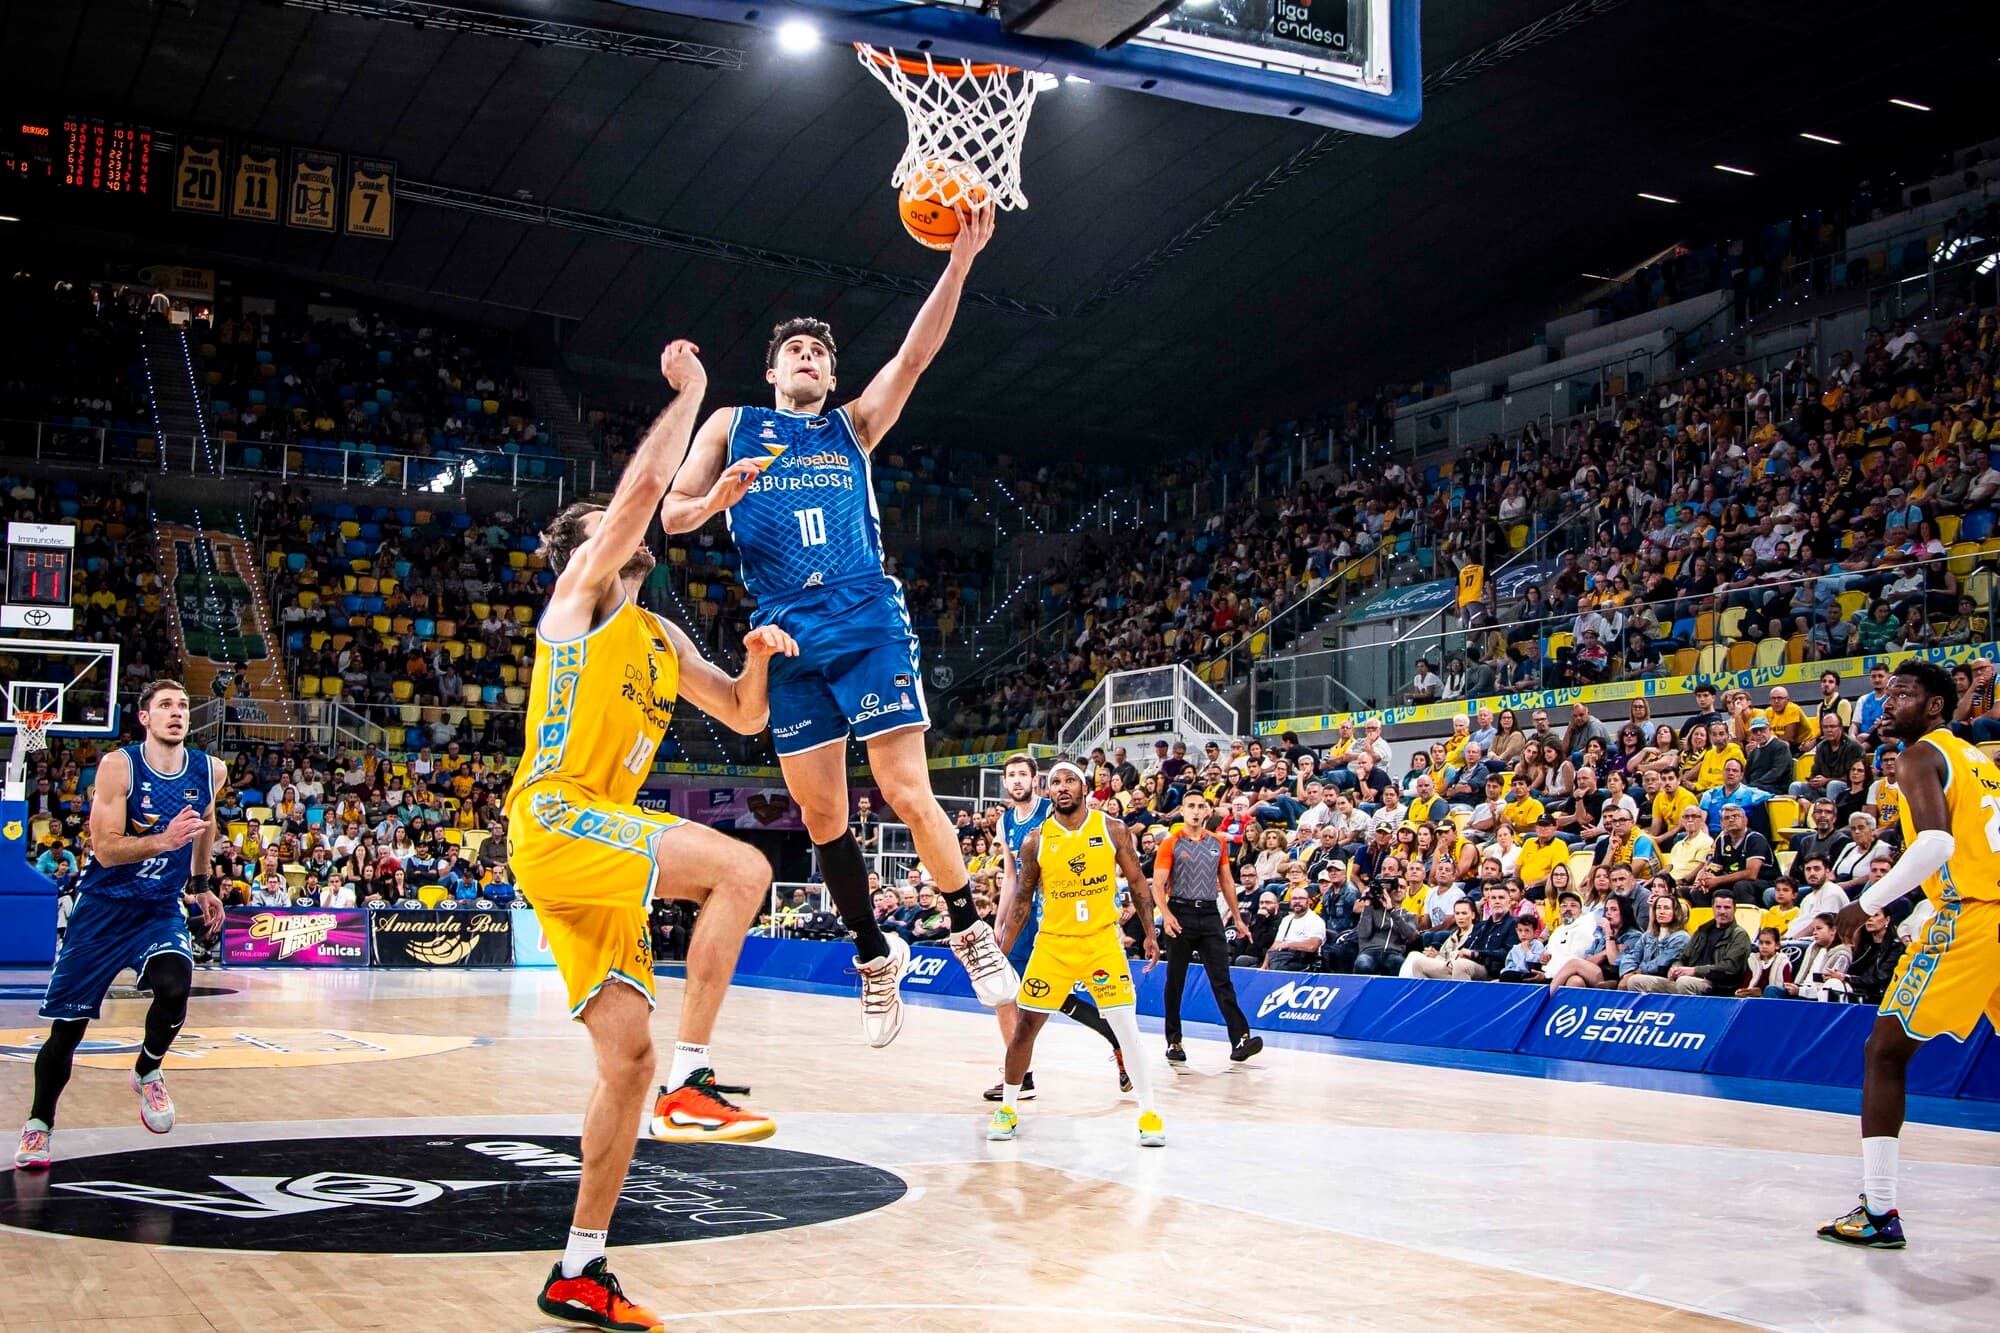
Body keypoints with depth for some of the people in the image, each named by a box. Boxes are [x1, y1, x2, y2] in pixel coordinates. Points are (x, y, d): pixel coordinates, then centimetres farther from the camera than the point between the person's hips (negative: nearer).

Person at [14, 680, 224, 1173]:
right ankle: (39, 1123, 24)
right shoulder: (118, 766, -16)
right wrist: (162, 841, -38)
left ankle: (146, 1072, 3)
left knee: (174, 988, -26)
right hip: (102, 907, -2)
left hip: (161, 908, 2)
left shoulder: (210, 772, -4)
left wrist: (200, 883, 22)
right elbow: (105, 849, -23)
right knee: (68, 1025, 2)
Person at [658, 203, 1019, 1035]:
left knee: (908, 794, -10)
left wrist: (960, 260, -10)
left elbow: (917, 352, 2)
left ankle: (970, 931, 9)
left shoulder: (853, 426, 15)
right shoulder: (732, 427, 16)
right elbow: (670, 514, 11)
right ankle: (873, 957, 19)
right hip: (789, 639, 1)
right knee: (821, 816, 3)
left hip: (869, 626, -1)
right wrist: (718, 499, -13)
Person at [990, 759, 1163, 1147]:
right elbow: (1023, 897, 6)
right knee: (1026, 1024, 2)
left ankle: (1148, 1112, 5)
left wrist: (1149, 934, 3)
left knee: (1127, 1026, -7)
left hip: (1102, 940, -1)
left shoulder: (1112, 830, -4)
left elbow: (1136, 882, 5)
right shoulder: (1036, 841, -3)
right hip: (1053, 943, 1)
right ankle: (1008, 1107, 19)